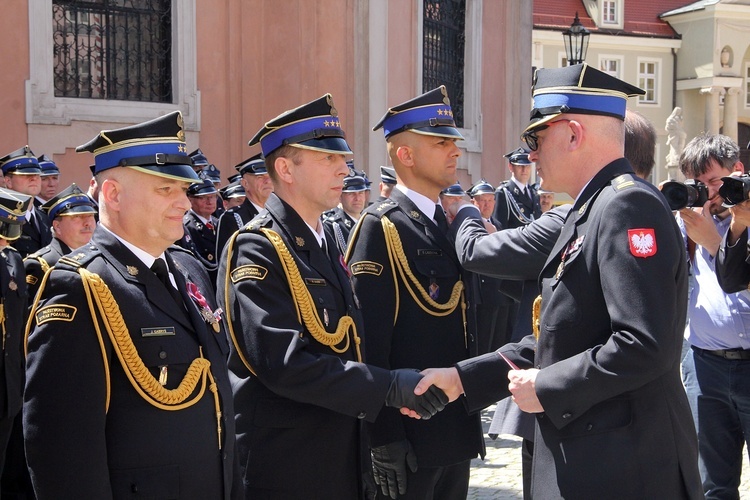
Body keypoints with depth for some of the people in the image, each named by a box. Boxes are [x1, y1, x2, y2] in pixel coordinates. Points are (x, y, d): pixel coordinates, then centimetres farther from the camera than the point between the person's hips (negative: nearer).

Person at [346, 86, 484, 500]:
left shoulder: (449, 223, 11)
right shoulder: (381, 227, -13)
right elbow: (370, 339, -18)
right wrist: (385, 435, -21)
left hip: (457, 427, 8)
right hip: (409, 432, -8)